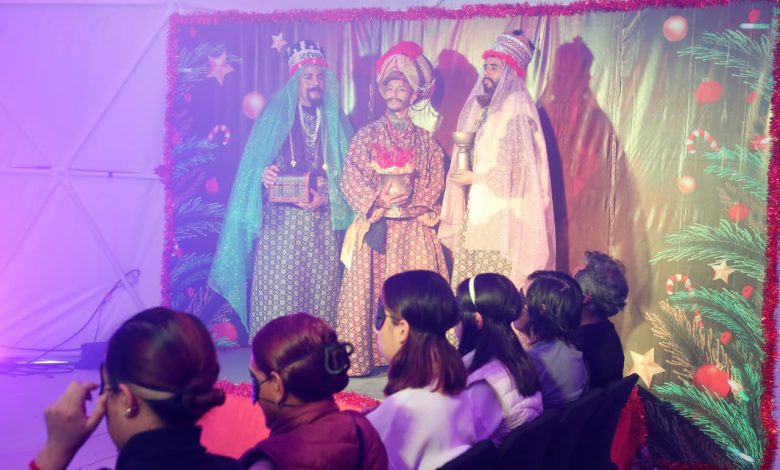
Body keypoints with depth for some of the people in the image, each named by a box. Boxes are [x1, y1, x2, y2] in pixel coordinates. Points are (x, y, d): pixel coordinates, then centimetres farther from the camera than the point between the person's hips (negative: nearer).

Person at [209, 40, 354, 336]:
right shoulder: (276, 115, 7)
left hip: (322, 228, 2)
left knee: (320, 295, 0)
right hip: (282, 225, -2)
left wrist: (326, 197, -11)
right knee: (277, 295, -6)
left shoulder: (335, 121, 11)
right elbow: (254, 166, 5)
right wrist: (264, 177, -17)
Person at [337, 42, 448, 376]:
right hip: (374, 225, 0)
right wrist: (377, 200, -14)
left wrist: (410, 197, -13)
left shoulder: (425, 140, 11)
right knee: (369, 289, -4)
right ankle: (362, 357, 0)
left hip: (412, 228, 1)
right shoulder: (367, 135, 8)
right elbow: (350, 179, 0)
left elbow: (435, 182, 4)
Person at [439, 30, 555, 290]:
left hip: (501, 217, -7)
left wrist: (477, 178, -9)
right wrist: (461, 175, 6)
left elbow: (521, 168, -14)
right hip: (474, 211, 7)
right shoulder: (480, 109, 17)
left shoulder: (517, 112, -7)